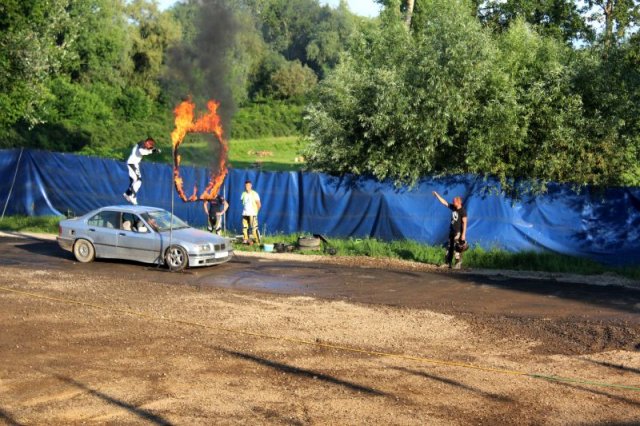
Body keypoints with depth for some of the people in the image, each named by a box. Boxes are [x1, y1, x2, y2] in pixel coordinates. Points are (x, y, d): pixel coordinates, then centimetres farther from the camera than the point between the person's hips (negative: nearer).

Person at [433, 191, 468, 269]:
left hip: (458, 232, -8)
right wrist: (437, 195, 13)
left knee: (457, 248, -8)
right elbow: (444, 202, 14)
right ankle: (449, 262, 18)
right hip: (452, 231, 8)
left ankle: (458, 264, -4)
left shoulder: (462, 211, -14)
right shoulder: (453, 207, 6)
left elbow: (464, 223, -17)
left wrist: (463, 234, -22)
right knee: (450, 247, 11)